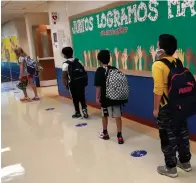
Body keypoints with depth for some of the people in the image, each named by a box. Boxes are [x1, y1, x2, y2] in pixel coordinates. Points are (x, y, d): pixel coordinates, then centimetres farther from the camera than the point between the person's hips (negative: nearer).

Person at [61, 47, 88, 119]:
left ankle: (78, 113, 21)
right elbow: (83, 72, 8)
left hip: (73, 83, -4)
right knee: (82, 97, 15)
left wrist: (65, 85, 3)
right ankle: (84, 111, 10)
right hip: (81, 82, 4)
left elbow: (64, 76, -9)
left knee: (75, 98, 10)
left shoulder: (65, 64, -8)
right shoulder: (78, 61, 7)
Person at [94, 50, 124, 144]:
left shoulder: (99, 71, -10)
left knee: (105, 115, 16)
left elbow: (98, 86, -13)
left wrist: (97, 97, -5)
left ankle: (105, 133, 32)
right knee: (118, 116, 4)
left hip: (105, 97, -3)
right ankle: (119, 135, 3)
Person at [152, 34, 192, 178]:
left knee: (168, 137, 6)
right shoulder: (178, 62, 4)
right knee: (182, 133, 18)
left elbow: (159, 89, -21)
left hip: (166, 107, -7)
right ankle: (185, 162, 34)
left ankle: (171, 168, 18)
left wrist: (156, 108, -13)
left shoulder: (158, 65, -17)